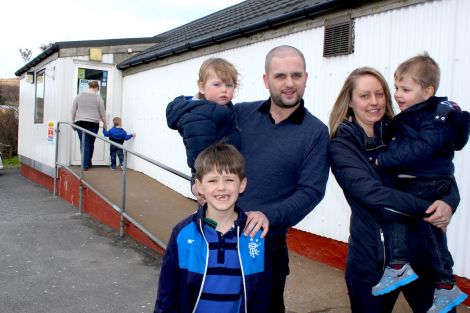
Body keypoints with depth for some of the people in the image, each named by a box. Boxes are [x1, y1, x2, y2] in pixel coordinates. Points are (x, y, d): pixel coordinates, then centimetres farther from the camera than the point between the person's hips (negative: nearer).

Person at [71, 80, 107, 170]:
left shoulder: (79, 96, 5)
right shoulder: (98, 98, -1)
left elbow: (73, 111, 6)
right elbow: (102, 113, 3)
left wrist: (73, 122, 16)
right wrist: (105, 123, 15)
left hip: (80, 123, 1)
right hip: (93, 124, -1)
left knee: (84, 144, 1)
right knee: (90, 144, 14)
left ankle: (85, 164, -1)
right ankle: (88, 162, 22)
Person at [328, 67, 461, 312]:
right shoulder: (341, 146, -6)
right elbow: (369, 191, -20)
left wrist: (449, 202, -22)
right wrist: (427, 208, -26)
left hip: (421, 250, 3)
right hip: (372, 259, -3)